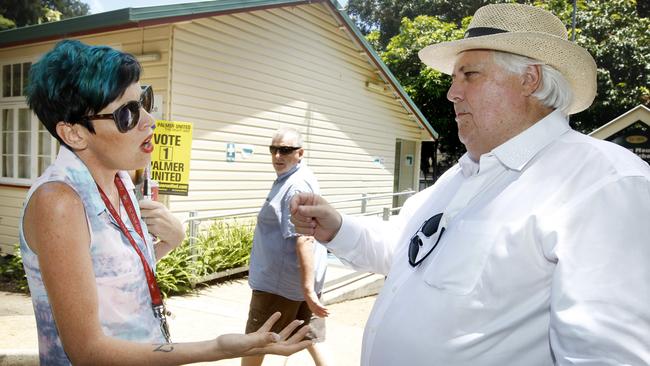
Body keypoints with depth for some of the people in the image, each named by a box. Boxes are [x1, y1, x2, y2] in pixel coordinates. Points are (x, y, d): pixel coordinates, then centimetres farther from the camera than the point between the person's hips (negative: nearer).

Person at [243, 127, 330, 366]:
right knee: (311, 337, 13)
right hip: (300, 278, 10)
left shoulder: (296, 187, -21)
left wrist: (308, 288, -32)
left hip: (280, 280, -10)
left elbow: (303, 239, -29)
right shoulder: (290, 179, 13)